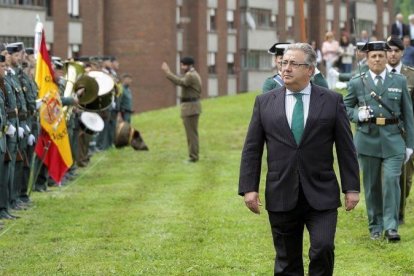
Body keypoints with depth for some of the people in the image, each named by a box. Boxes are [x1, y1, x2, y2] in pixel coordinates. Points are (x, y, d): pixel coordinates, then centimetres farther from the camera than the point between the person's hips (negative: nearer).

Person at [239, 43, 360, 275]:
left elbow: (346, 148, 3)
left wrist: (352, 187, 0)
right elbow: (252, 149, 6)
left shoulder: (332, 101, 2)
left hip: (322, 196, -1)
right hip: (281, 196, 1)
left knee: (323, 249, -15)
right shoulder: (265, 103, 6)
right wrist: (249, 188, -2)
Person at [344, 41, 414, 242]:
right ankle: (375, 226, 19)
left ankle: (391, 227, -11)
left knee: (392, 180, -14)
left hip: (393, 140, -1)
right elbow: (346, 108, 13)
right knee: (372, 185, 6)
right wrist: (358, 114, -11)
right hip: (368, 140, 1)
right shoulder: (357, 83, 4)